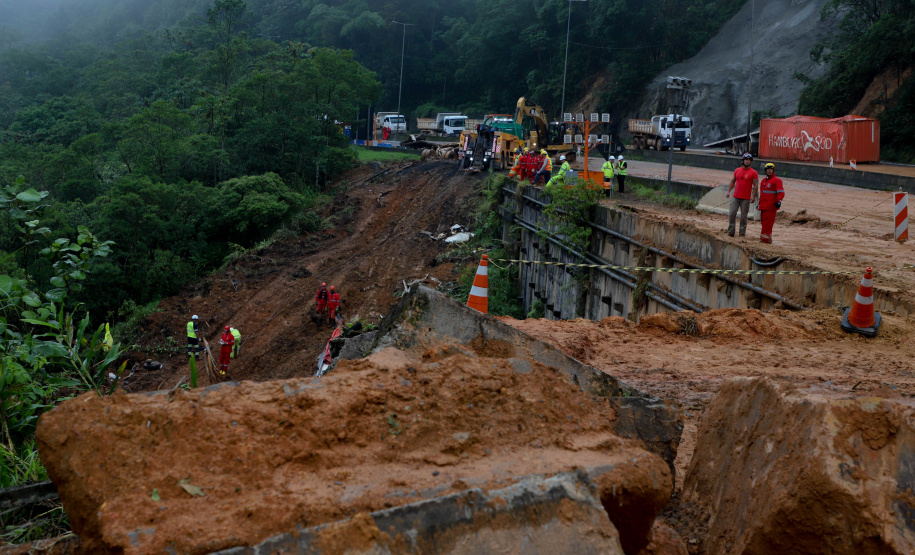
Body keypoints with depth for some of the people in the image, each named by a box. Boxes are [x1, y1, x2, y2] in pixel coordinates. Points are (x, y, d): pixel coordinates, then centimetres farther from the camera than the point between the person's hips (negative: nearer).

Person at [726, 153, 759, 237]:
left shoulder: (753, 172, -2)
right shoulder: (737, 170, 10)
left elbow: (755, 185, -4)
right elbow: (732, 181, 18)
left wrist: (753, 196, -11)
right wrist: (729, 191, 7)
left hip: (746, 198, -3)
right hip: (736, 197, 3)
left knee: (743, 216, 0)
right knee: (731, 214, -1)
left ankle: (742, 234, 7)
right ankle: (730, 232, 8)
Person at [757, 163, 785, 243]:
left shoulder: (776, 180, -3)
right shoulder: (763, 181, 21)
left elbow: (781, 192, -10)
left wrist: (779, 201, -23)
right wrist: (759, 203, 29)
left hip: (771, 206, -8)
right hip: (763, 205, 8)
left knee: (768, 222, -10)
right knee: (763, 221, 8)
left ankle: (765, 237, -11)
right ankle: (766, 237, 14)